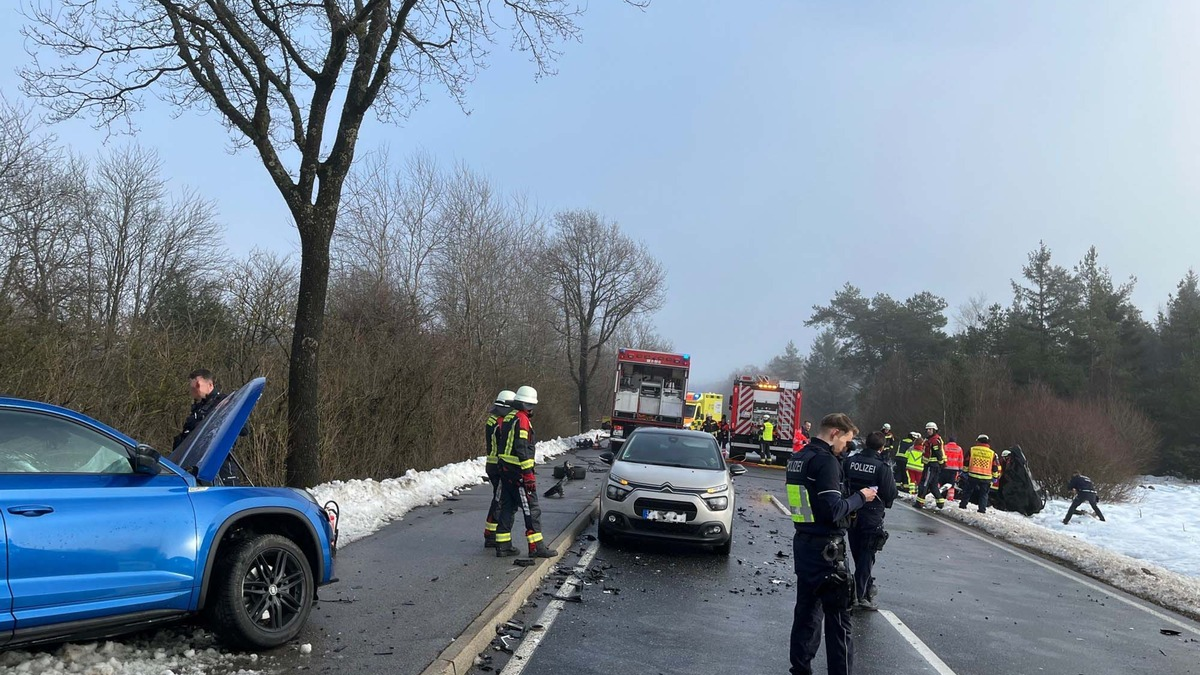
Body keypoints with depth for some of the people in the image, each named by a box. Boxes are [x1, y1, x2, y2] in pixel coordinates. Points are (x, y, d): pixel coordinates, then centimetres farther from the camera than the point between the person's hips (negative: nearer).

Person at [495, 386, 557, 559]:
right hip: (518, 471, -9)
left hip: (505, 469, 9)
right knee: (531, 509, -3)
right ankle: (536, 547, -1)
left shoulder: (508, 418, 13)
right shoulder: (522, 420, -16)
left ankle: (502, 545, 15)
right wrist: (529, 475, -20)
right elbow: (522, 449, -21)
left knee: (507, 507, 13)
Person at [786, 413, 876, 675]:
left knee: (806, 611, 16)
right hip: (825, 548, -9)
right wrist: (860, 497, -7)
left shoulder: (798, 457, 10)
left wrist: (851, 499, 10)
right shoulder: (825, 460, -18)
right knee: (838, 617, -1)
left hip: (803, 542, 9)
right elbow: (833, 511, -22)